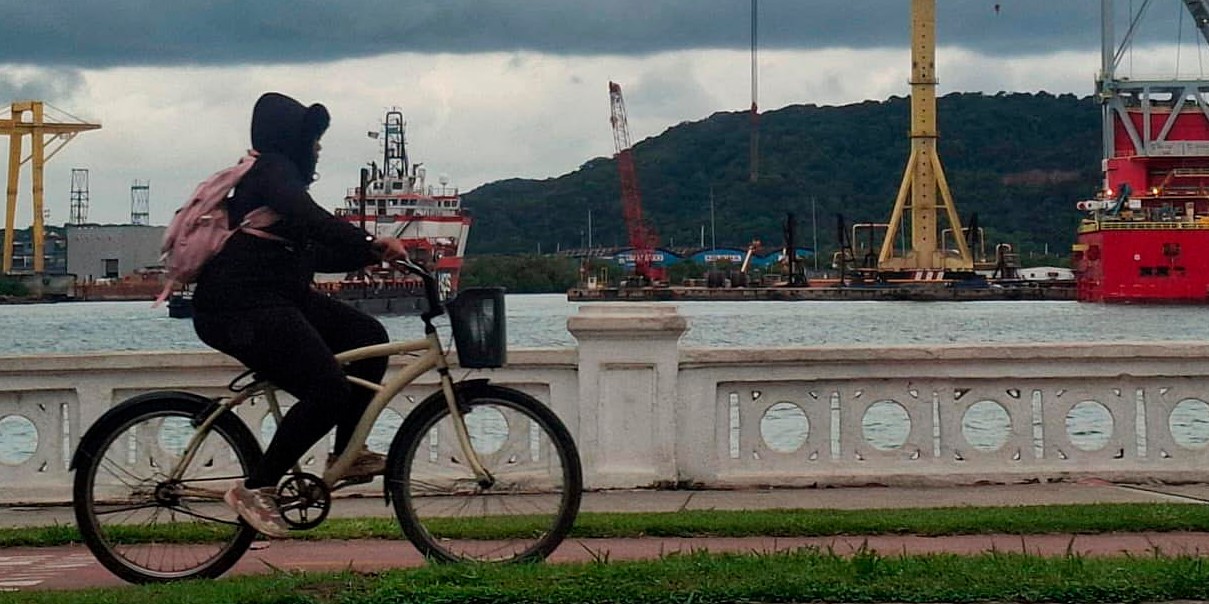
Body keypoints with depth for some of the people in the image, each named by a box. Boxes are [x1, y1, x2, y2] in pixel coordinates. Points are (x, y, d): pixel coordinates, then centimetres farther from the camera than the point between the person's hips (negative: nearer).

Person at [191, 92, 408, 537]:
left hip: (277, 299, 11)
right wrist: (372, 242, -30)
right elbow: (311, 221, -28)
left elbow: (313, 255, 22)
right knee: (329, 392, -20)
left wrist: (373, 255, 13)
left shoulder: (278, 174, 24)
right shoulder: (272, 171, -9)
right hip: (240, 309, -11)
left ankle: (347, 454, 12)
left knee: (367, 336, 8)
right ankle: (256, 489, -10)